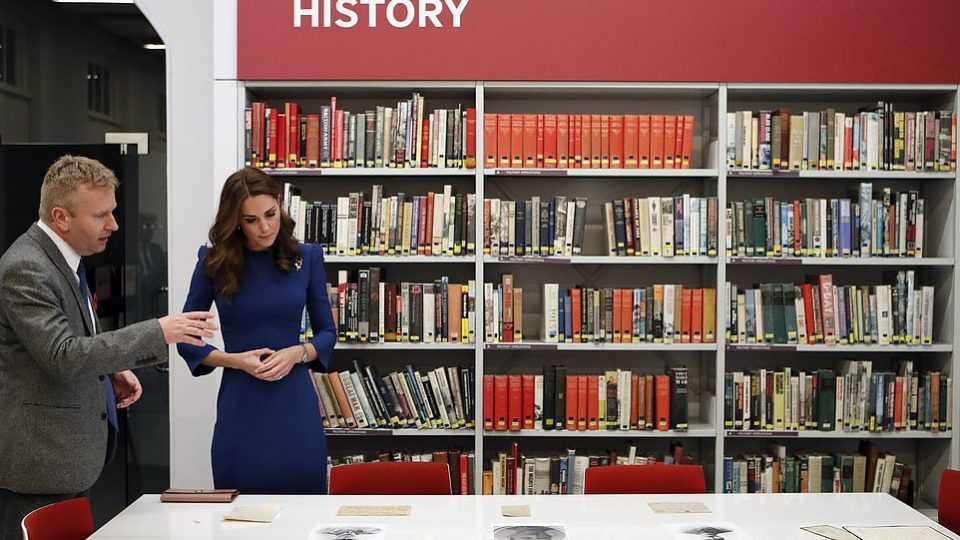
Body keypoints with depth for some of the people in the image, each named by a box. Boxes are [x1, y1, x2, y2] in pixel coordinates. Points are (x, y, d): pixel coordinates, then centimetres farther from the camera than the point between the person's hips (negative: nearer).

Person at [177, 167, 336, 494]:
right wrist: (235, 360, -12)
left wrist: (297, 353, -11)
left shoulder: (307, 257, 2)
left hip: (295, 407, 1)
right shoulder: (214, 261, -1)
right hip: (239, 407, -1)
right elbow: (187, 340, 4)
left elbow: (327, 332, 9)